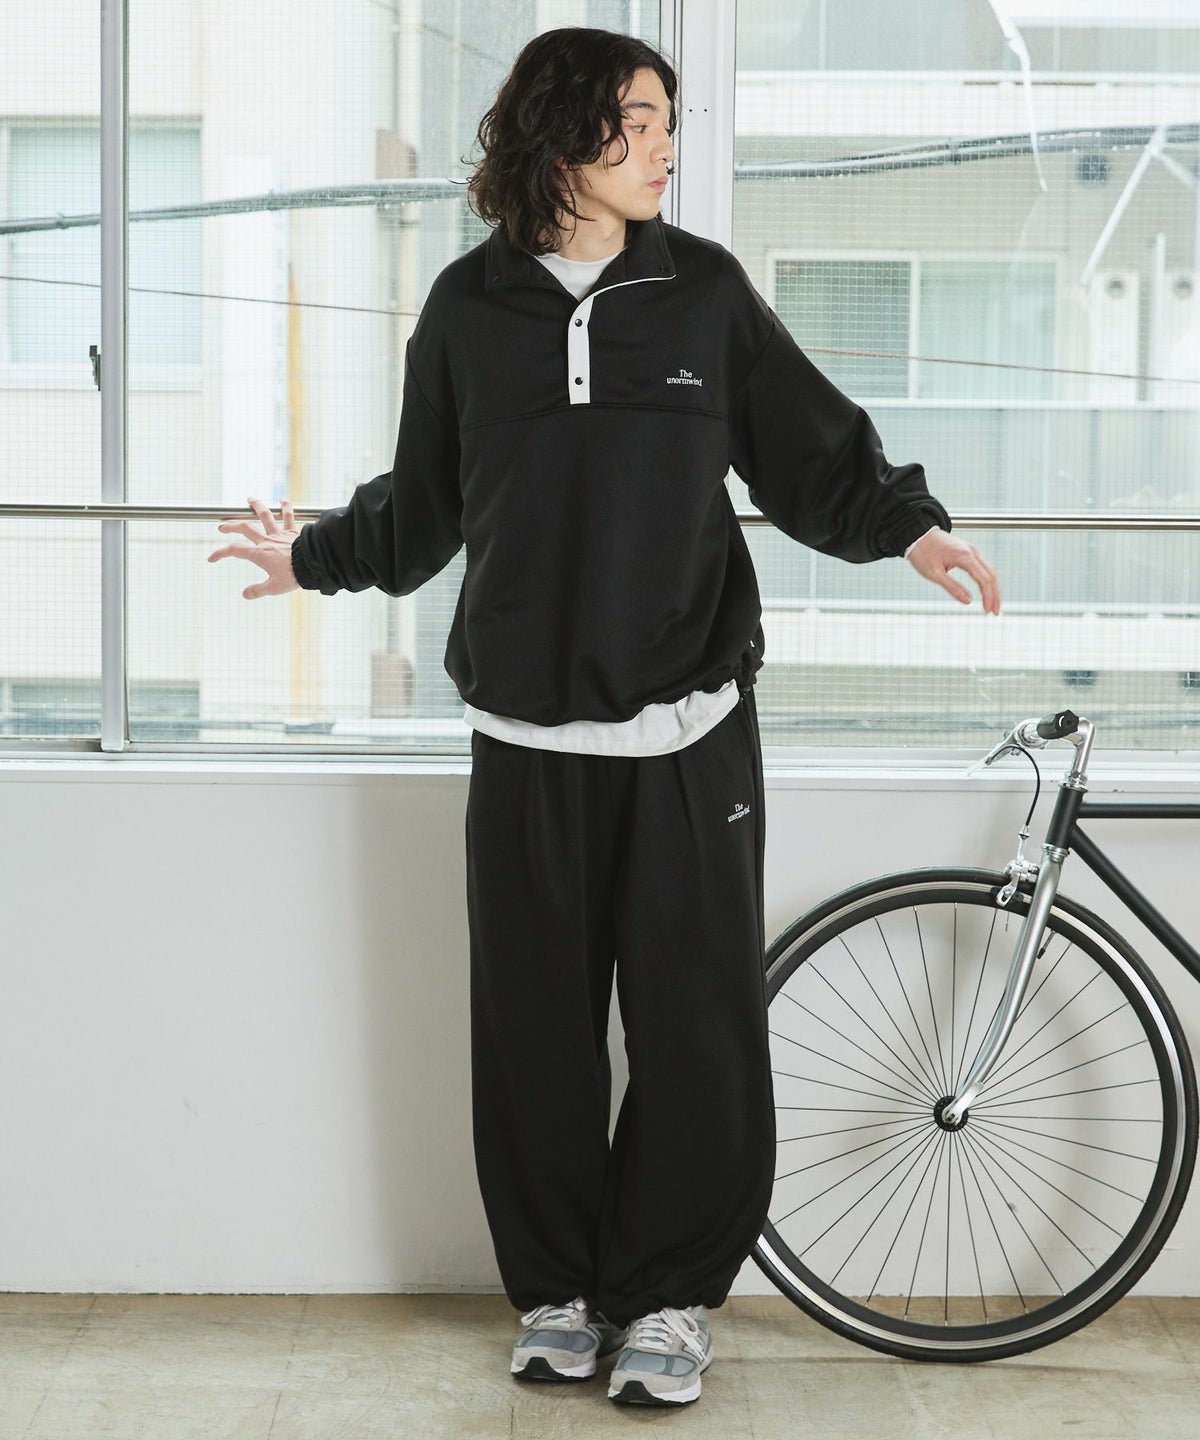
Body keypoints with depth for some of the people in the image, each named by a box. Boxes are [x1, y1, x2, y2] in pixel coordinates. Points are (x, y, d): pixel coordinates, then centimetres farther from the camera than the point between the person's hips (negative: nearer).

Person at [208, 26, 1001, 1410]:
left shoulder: (703, 288, 5)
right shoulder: (471, 307, 6)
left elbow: (811, 454, 8)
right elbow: (422, 506, 17)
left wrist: (908, 527, -5)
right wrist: (313, 554, 19)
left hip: (688, 734, -1)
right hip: (530, 736, 1)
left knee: (698, 1023, 0)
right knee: (536, 1029, 5)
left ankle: (668, 1296, 14)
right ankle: (556, 1291, 20)